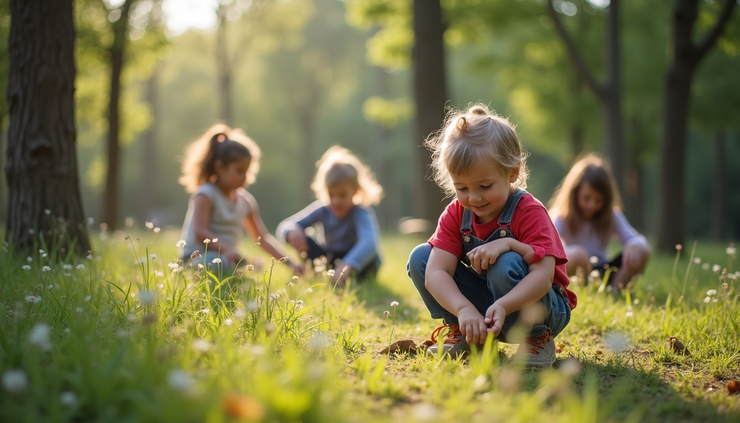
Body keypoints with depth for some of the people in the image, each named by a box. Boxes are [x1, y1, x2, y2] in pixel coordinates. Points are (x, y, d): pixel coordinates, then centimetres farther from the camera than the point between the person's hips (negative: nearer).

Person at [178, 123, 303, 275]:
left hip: (227, 258, 8)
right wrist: (226, 249, -36)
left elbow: (263, 238, 11)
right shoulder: (206, 195, -8)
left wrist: (290, 263, -1)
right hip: (197, 259, -8)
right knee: (222, 263, -37)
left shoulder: (246, 201, 11)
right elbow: (200, 232, -19)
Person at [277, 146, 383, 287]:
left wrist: (347, 266, -67)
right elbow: (284, 226, -19)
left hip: (360, 263, -3)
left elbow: (369, 242, -49)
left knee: (370, 254, -36)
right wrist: (291, 230, -46)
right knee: (303, 240, -21)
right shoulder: (322, 210, -16)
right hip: (329, 260, 3)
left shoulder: (362, 213, -28)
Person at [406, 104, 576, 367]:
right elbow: (435, 273, -21)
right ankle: (465, 336, -1)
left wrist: (503, 306, -50)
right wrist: (464, 309, -40)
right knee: (420, 257, -11)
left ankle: (537, 339, -12)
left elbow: (543, 275, -32)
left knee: (506, 264, -36)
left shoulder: (529, 212, -20)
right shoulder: (455, 215, -8)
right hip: (480, 308, 4)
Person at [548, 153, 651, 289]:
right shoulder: (563, 218, -9)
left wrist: (633, 246, -35)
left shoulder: (612, 217, 2)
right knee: (577, 254, -37)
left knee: (643, 251, -15)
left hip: (603, 273, 4)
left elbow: (633, 238, -8)